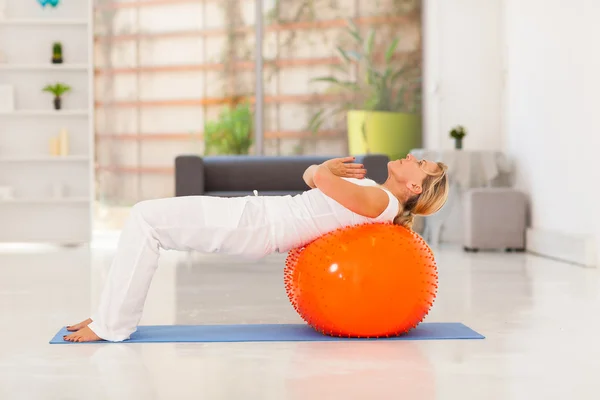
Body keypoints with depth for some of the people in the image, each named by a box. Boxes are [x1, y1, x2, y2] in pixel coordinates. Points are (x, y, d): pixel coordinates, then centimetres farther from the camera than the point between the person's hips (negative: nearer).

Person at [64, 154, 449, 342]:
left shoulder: (379, 202, -12)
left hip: (255, 226, -10)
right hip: (255, 214, 10)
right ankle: (115, 313, 12)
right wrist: (327, 168, 3)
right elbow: (313, 175, 24)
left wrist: (329, 169, 0)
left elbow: (323, 179, -22)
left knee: (145, 219, -14)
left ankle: (111, 325, -7)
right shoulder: (371, 195, 17)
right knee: (146, 217, 7)